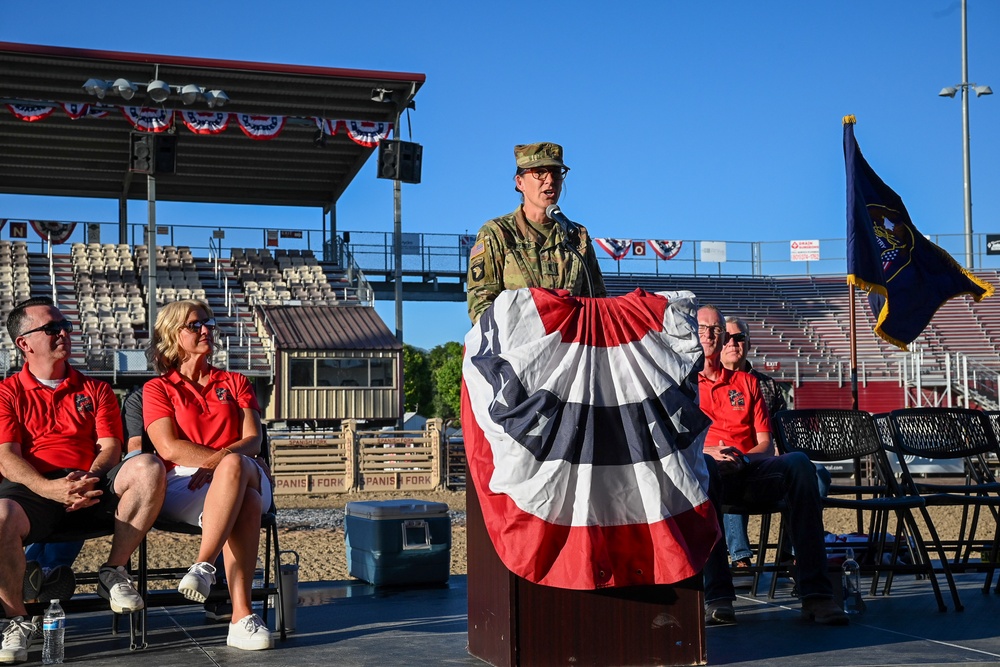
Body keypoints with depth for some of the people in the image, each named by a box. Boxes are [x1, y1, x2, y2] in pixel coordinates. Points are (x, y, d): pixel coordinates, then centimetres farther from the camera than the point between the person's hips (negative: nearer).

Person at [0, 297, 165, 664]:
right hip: (33, 490, -2)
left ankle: (114, 573, -11)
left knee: (148, 468, -28)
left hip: (91, 487, 2)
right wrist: (51, 489, -20)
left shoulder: (95, 390, 21)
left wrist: (88, 480, -15)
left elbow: (110, 448, 9)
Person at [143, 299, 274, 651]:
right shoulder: (157, 388, 15)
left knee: (234, 467, -39)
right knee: (245, 503, -39)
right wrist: (226, 459, -15)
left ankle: (204, 567, -42)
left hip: (248, 478, 3)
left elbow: (252, 440, 7)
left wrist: (221, 462, -14)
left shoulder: (235, 383, 24)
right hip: (183, 486, -2)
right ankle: (242, 615, -45)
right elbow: (169, 448, -3)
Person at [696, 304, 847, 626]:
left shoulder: (747, 382, 26)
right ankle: (717, 596, -44)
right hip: (709, 474, -3)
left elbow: (767, 445, 16)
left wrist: (742, 457, -7)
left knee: (798, 461, -30)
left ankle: (815, 592, -37)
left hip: (752, 471, 3)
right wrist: (710, 452, -13)